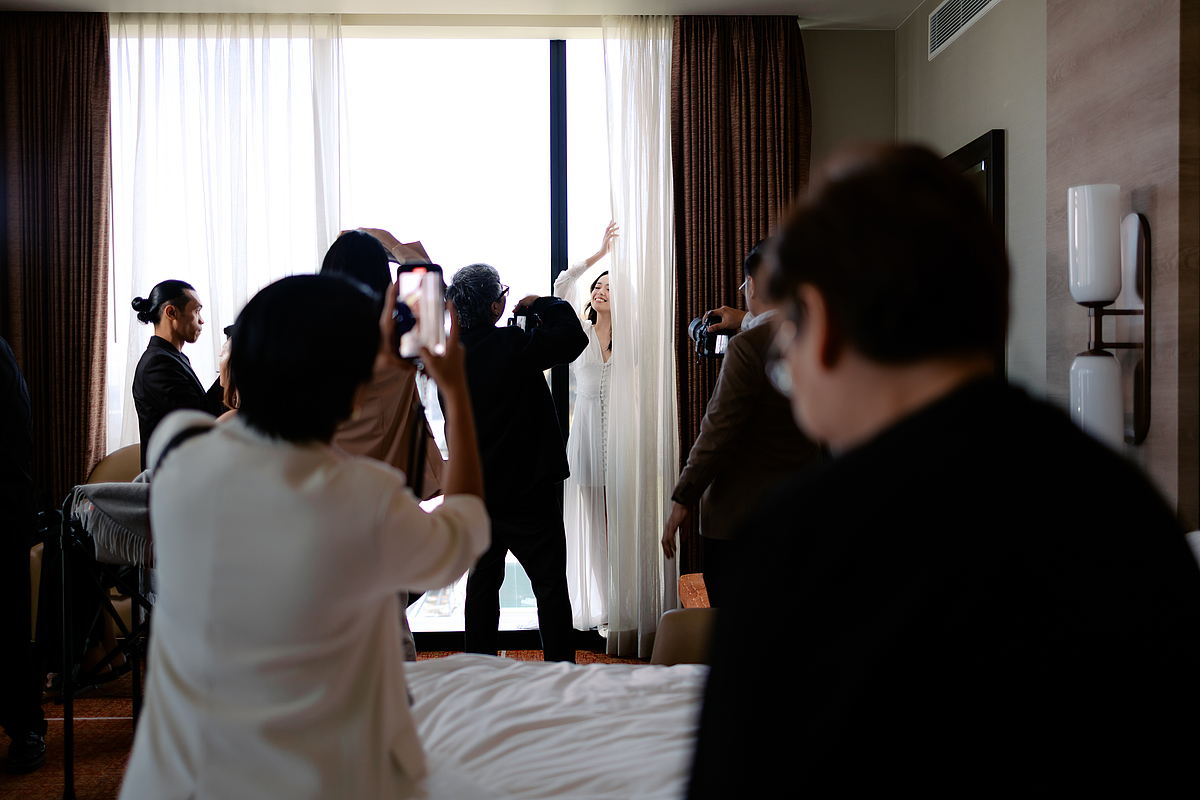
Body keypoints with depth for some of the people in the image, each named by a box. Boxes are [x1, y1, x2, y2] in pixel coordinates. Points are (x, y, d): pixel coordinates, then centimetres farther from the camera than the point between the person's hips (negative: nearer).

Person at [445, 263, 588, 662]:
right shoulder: (513, 345, -19)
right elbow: (573, 337, -10)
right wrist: (540, 303, 2)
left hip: (475, 491, 6)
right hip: (527, 491, -6)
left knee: (482, 582, 16)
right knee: (550, 586, 6)